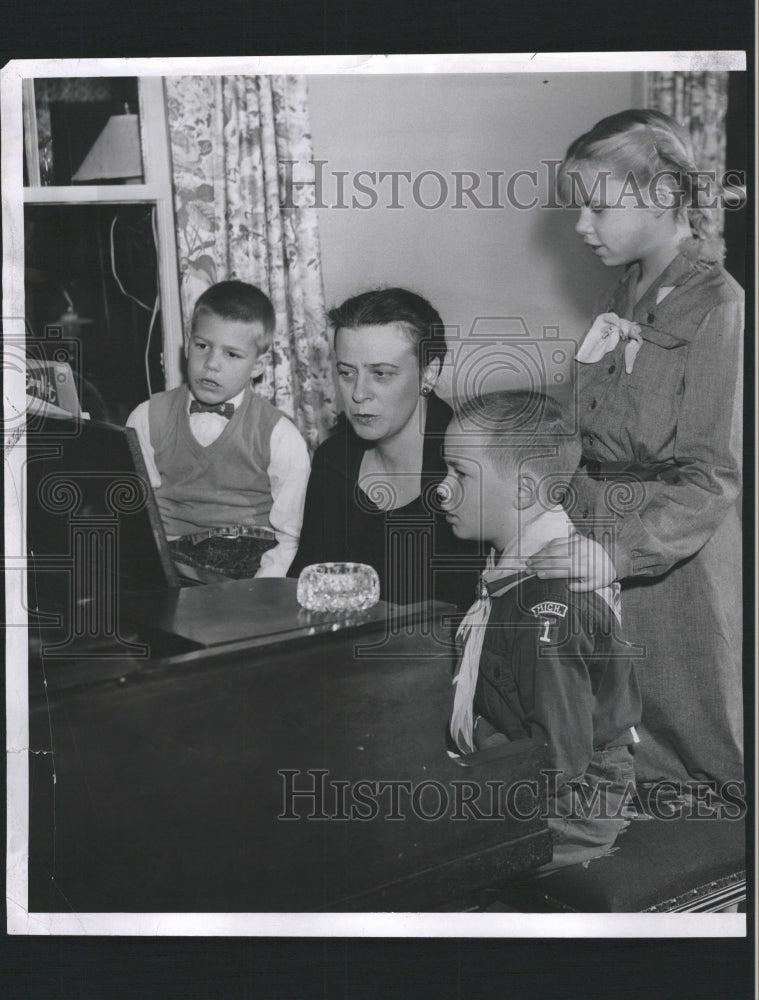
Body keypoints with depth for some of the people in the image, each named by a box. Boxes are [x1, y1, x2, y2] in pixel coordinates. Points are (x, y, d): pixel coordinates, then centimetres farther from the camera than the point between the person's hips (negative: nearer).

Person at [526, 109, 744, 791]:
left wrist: (621, 554, -26)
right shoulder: (629, 299, 11)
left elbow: (713, 477, -18)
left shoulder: (716, 306, -13)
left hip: (676, 558, -7)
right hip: (604, 540, 7)